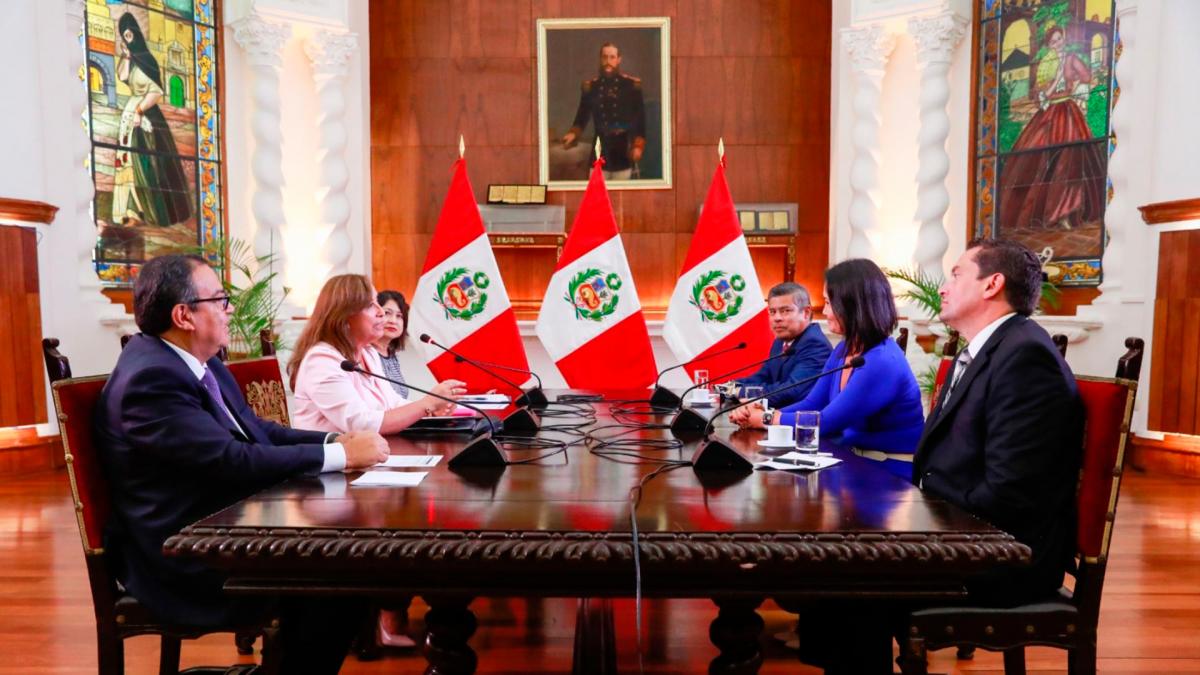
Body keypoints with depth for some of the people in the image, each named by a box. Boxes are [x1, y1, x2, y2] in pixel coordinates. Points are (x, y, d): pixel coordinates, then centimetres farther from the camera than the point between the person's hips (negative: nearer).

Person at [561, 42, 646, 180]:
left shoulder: (632, 85, 0)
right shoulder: (590, 86, 6)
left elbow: (640, 119, -1)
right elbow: (582, 117, 9)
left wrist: (638, 146, -13)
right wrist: (573, 135, -10)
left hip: (623, 154, -1)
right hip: (600, 153, 1)